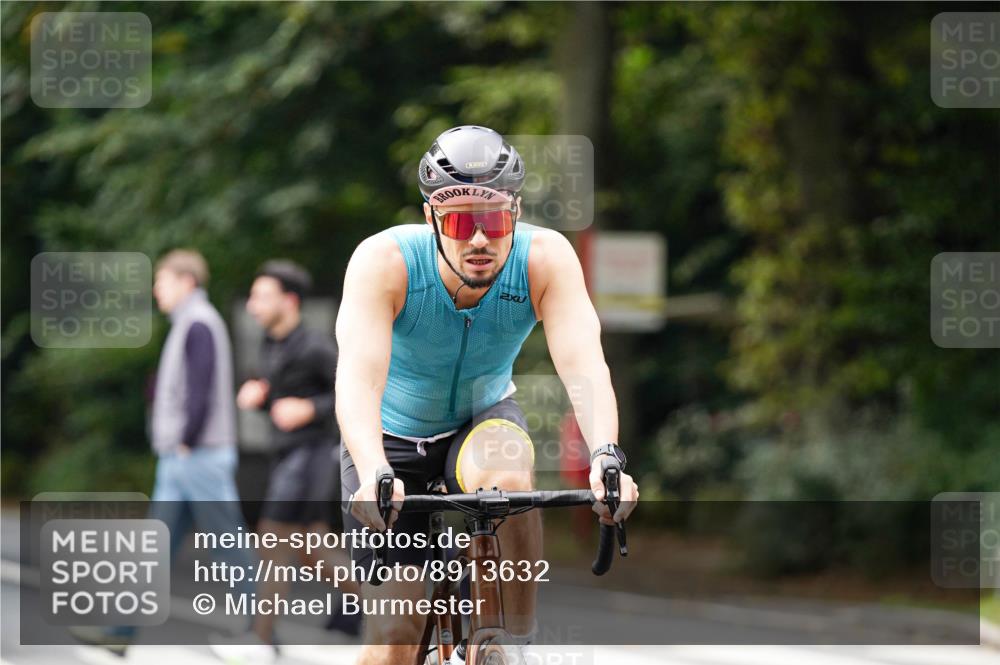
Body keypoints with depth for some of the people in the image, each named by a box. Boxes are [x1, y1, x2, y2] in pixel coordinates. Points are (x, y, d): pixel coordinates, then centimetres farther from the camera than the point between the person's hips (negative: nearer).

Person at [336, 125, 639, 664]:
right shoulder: (384, 260, -30)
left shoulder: (545, 258, -25)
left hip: (484, 417, 1)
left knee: (508, 480, -35)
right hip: (393, 437, -1)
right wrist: (373, 474, -60)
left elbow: (583, 362, -37)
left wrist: (606, 455, -56)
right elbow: (359, 373, -43)